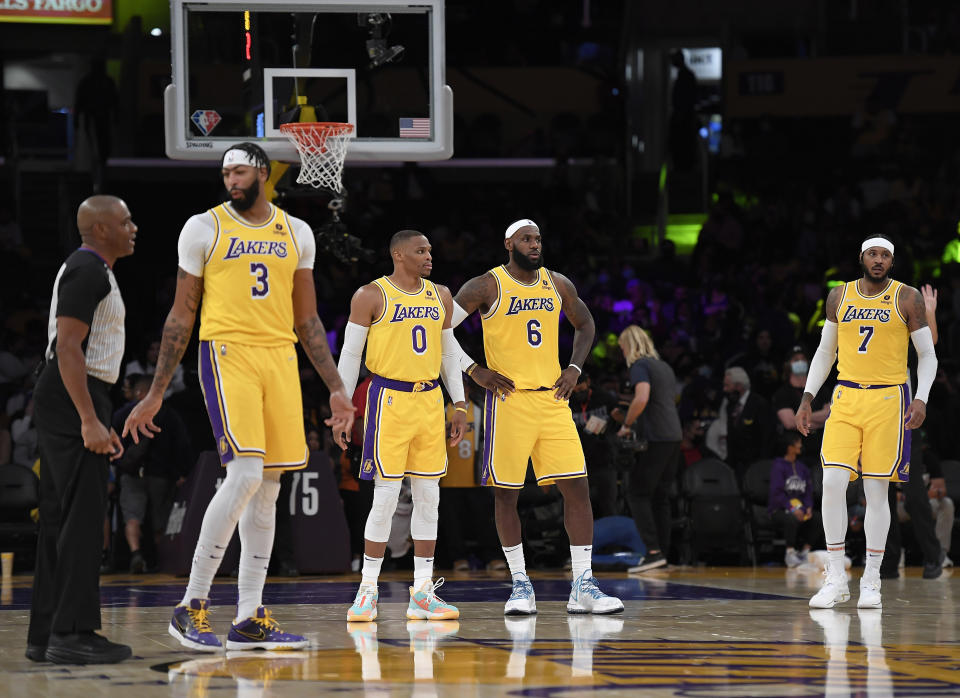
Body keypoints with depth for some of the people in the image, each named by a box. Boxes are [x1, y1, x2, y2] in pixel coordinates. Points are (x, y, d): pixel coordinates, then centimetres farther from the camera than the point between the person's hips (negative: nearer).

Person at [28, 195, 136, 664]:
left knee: (59, 519, 10)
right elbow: (68, 349, -20)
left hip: (66, 402, 11)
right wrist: (90, 422, -25)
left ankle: (45, 634, 12)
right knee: (82, 517, -11)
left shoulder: (88, 270, 20)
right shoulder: (88, 271, -12)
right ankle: (72, 635, -12)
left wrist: (99, 422, 25)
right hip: (74, 399, -11)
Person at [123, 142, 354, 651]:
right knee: (245, 475, -20)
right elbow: (181, 316, 4)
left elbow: (307, 320, 17)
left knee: (267, 488, 4)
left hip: (281, 359, 5)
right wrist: (155, 394, 2)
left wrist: (336, 390, 12)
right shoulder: (204, 228, 1)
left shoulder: (296, 233, 12)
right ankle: (192, 605, -12)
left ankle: (249, 619, 9)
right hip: (227, 355, -5)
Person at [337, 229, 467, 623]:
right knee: (386, 496, -8)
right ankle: (367, 590, 1)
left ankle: (422, 594, 8)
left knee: (428, 496, 4)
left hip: (430, 400, 5)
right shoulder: (371, 296, -3)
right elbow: (350, 354, -1)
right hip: (389, 401, -5)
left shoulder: (440, 296, 12)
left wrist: (459, 404, 13)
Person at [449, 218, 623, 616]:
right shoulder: (487, 287, -5)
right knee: (506, 492, 0)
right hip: (508, 400, -4)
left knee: (577, 488, -3)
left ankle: (583, 587, 0)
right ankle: (520, 585, 10)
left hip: (552, 400, 4)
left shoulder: (558, 285, 9)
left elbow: (585, 325, 25)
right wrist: (474, 371, -9)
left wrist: (575, 368, 11)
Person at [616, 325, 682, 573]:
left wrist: (626, 425, -10)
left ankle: (654, 551, -15)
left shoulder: (640, 366, -6)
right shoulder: (664, 367, 22)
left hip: (656, 438, -9)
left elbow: (642, 398, -22)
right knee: (660, 496, 12)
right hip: (674, 436, 9)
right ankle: (663, 551, 9)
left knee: (638, 493, -6)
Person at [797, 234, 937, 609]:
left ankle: (871, 582, 8)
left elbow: (927, 355, 2)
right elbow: (825, 352, 16)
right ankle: (836, 579, -3)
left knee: (876, 490, -2)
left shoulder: (907, 298, 0)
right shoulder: (839, 297, 8)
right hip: (846, 398, 2)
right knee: (832, 482, -11)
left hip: (888, 400, -2)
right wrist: (807, 399, 8)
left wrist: (921, 398, -13)